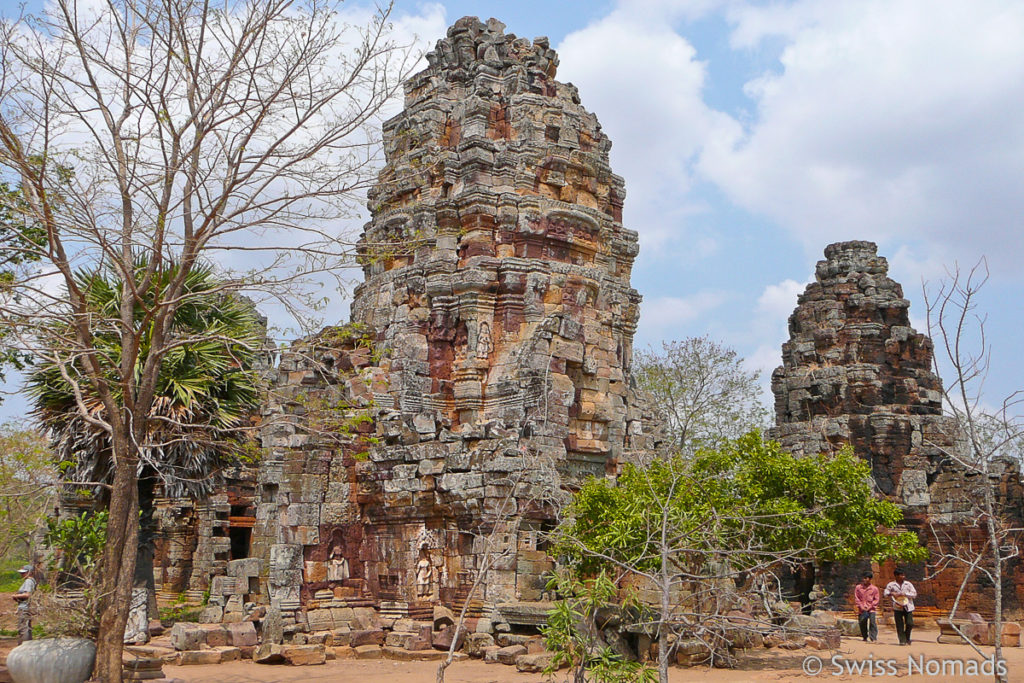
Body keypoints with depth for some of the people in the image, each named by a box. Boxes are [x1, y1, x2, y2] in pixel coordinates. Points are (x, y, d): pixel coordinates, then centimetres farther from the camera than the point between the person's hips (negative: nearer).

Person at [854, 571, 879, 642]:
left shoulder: (874, 588, 2)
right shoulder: (858, 587, 5)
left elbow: (876, 599, 4)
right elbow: (856, 598, 6)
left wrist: (870, 607, -6)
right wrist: (861, 606, -5)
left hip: (871, 609, -2)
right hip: (862, 609, 2)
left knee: (872, 622, -15)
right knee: (862, 623, 5)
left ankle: (873, 638, -11)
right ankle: (865, 637, 22)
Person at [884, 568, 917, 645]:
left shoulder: (908, 584, 6)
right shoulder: (891, 584, 2)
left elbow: (914, 594, 2)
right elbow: (886, 593, -2)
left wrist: (904, 594, -11)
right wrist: (891, 594, -23)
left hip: (908, 607, 1)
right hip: (897, 608, -1)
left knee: (910, 624, -4)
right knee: (899, 626, -3)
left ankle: (907, 638, 21)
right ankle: (902, 640, 7)